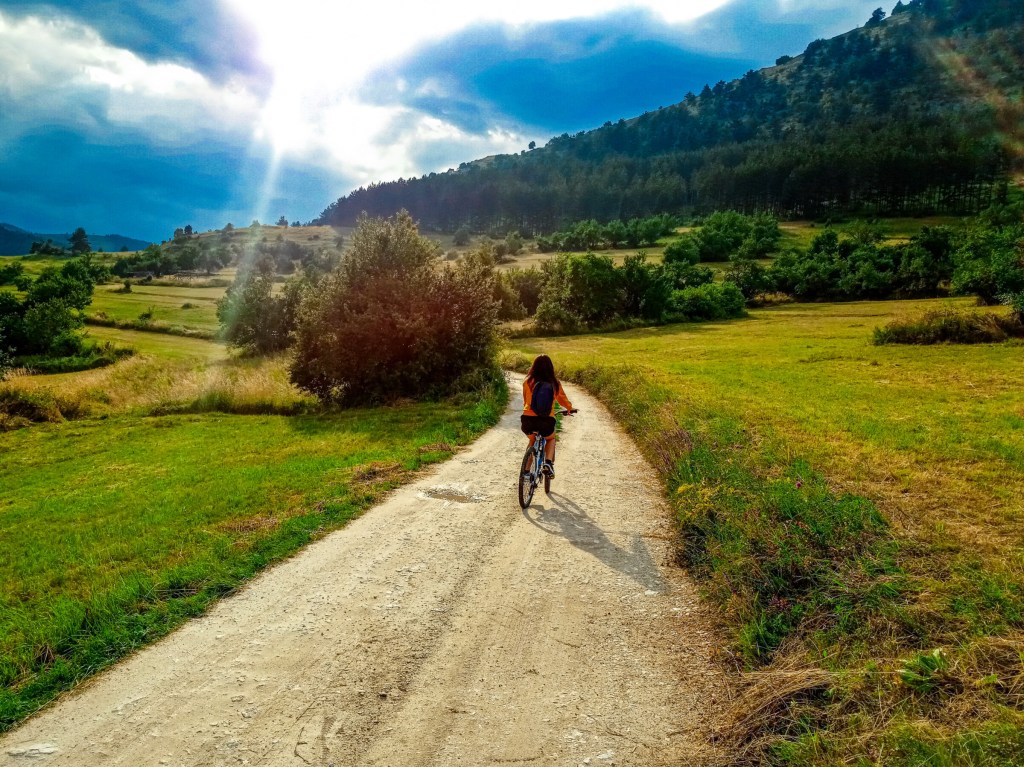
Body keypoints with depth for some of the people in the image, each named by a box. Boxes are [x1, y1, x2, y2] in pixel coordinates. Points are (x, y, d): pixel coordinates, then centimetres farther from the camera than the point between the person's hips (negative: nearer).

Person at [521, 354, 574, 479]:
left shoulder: (528, 382, 3)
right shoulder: (554, 383, 4)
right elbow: (562, 399, 21)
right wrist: (569, 408, 43)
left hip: (528, 419, 1)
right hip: (546, 421, -1)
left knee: (532, 441, 31)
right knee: (551, 439, 30)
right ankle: (548, 463, 6)